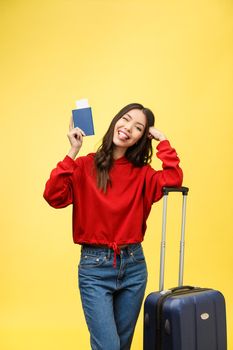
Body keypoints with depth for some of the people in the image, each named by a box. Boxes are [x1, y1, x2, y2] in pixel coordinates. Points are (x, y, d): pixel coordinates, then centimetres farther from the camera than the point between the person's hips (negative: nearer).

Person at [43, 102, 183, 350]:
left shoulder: (141, 173, 4)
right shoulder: (85, 166, -3)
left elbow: (173, 180, -15)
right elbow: (54, 196, -19)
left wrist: (162, 140, -9)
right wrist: (73, 152, -19)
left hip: (133, 265, 4)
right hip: (95, 267, -3)